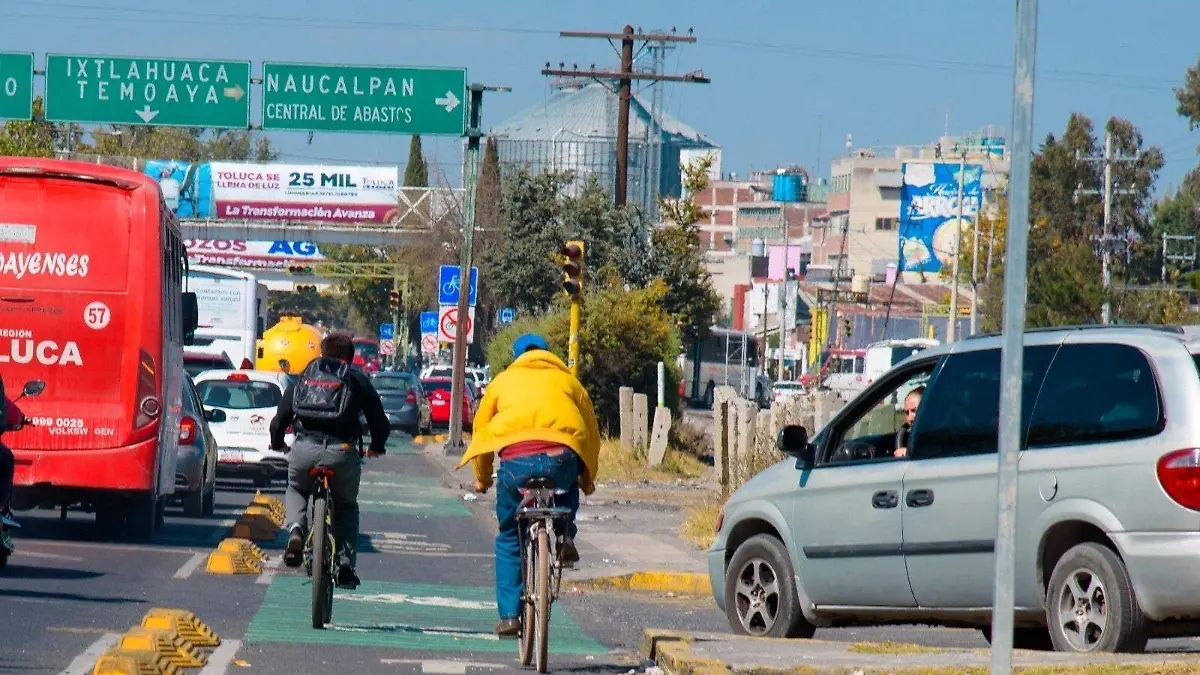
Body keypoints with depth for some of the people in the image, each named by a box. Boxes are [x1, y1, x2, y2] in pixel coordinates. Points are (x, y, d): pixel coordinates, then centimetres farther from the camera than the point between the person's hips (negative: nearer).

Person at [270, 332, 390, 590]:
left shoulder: (302, 378, 20)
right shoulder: (358, 380, 17)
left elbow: (280, 418, 24)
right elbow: (380, 421, 19)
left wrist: (277, 443, 44)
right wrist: (377, 447, 39)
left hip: (304, 450, 1)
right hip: (343, 452, -1)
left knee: (296, 491, 31)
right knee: (346, 507, 22)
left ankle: (296, 530, 1)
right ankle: (346, 564, 9)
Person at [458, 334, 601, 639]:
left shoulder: (503, 380, 27)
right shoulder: (568, 381, 27)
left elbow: (481, 429, 29)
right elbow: (591, 433, 30)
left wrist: (482, 477, 42)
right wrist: (587, 478, 44)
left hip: (516, 459, -1)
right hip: (562, 459, 1)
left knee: (509, 538, 17)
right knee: (568, 486, 38)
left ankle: (509, 615, 12)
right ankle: (564, 536, 13)